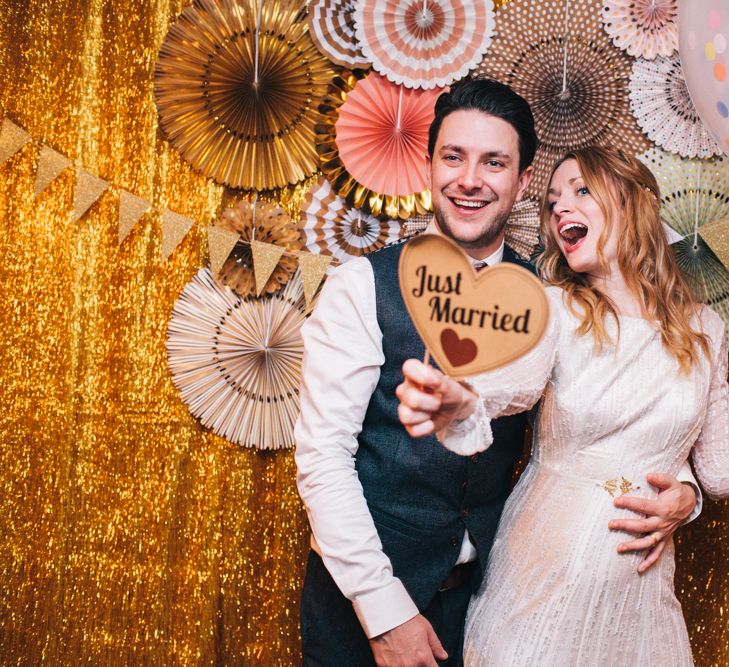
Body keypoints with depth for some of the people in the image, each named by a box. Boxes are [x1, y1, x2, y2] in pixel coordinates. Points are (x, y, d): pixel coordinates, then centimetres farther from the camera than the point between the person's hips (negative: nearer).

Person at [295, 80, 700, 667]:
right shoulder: (364, 287, -13)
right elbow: (322, 455, -15)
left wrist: (677, 487, -13)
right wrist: (385, 609, -17)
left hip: (483, 589, 3)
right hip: (362, 595, -3)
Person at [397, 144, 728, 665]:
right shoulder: (553, 309, -8)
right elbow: (507, 387, -31)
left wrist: (683, 497, -8)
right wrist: (458, 405, -49)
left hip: (642, 579, 2)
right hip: (544, 566, -2)